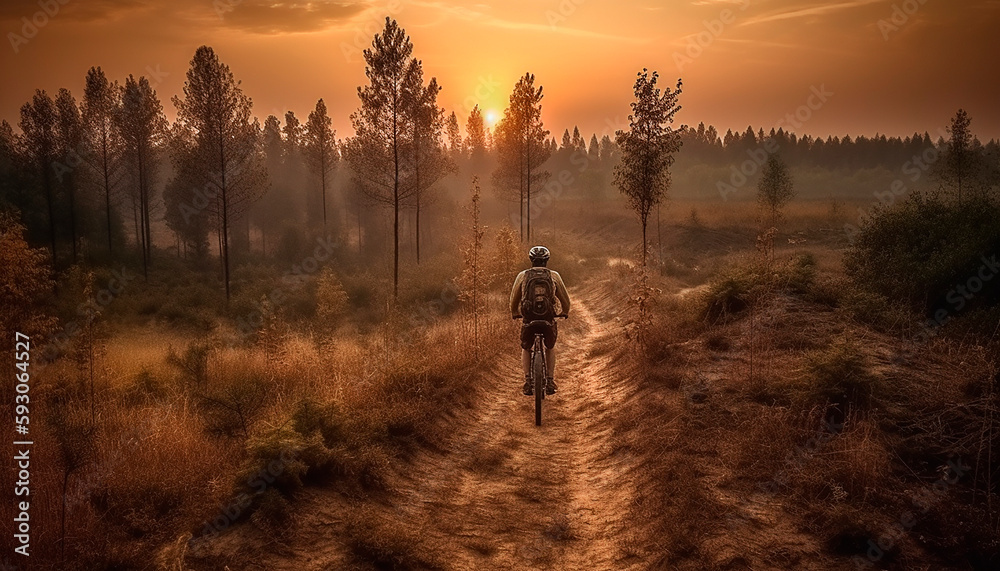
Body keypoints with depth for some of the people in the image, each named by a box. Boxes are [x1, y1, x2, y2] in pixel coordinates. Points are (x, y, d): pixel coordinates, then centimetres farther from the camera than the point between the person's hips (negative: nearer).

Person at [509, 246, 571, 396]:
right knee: (550, 348, 27)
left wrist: (515, 314, 34)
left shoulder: (522, 276, 7)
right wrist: (564, 312, 33)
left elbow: (514, 300, 15)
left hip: (528, 320, 0)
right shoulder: (554, 276, 7)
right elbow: (565, 300, 13)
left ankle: (528, 381, 11)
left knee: (525, 349, 25)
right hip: (548, 320, 0)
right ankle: (550, 382, 19)